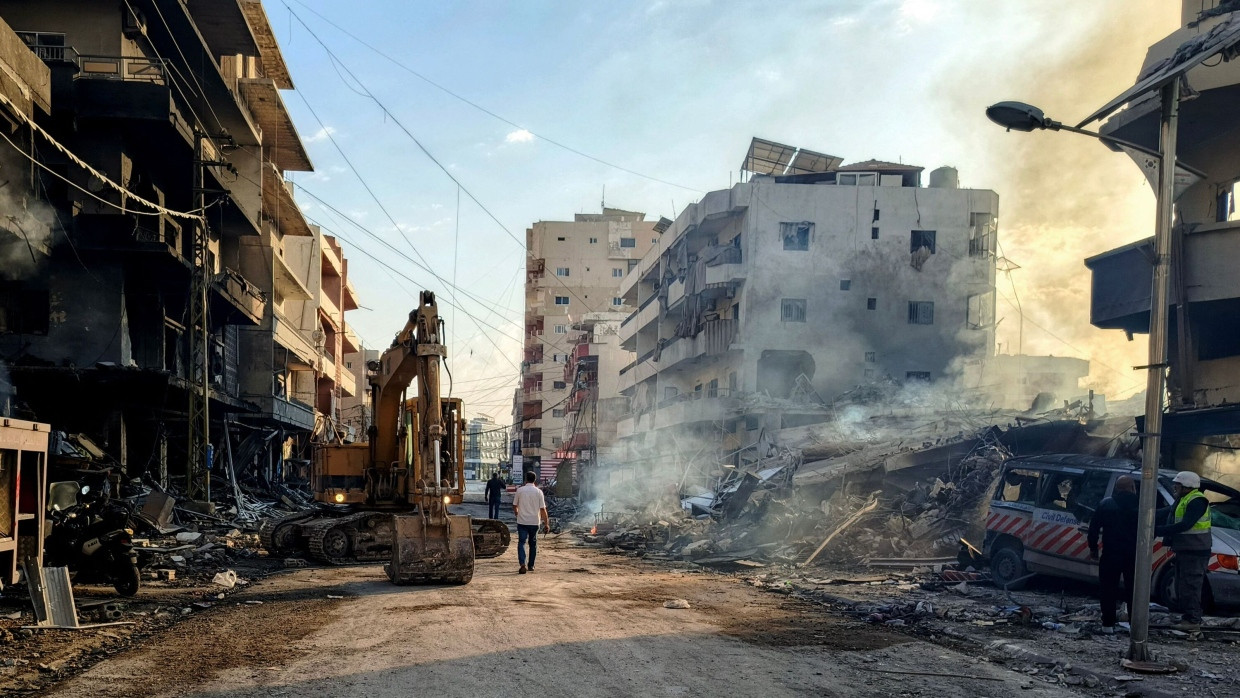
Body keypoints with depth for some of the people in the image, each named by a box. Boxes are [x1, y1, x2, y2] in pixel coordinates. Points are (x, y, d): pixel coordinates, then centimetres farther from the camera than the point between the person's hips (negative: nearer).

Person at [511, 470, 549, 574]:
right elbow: (543, 509, -4)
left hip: (522, 521, -1)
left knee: (521, 542, -3)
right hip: (534, 522, 1)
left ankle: (522, 564, -21)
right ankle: (531, 565, 23)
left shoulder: (520, 490, -2)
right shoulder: (538, 492, -3)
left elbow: (514, 506, 6)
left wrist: (517, 513, 28)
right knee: (533, 544, 16)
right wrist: (546, 523, 3)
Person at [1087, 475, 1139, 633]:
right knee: (1133, 590, 10)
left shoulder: (1106, 504, -1)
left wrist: (1093, 548, 10)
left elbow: (1094, 527, 1)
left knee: (1108, 590, 5)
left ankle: (1108, 624, 1)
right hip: (1133, 554, 1)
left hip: (1111, 553, -1)